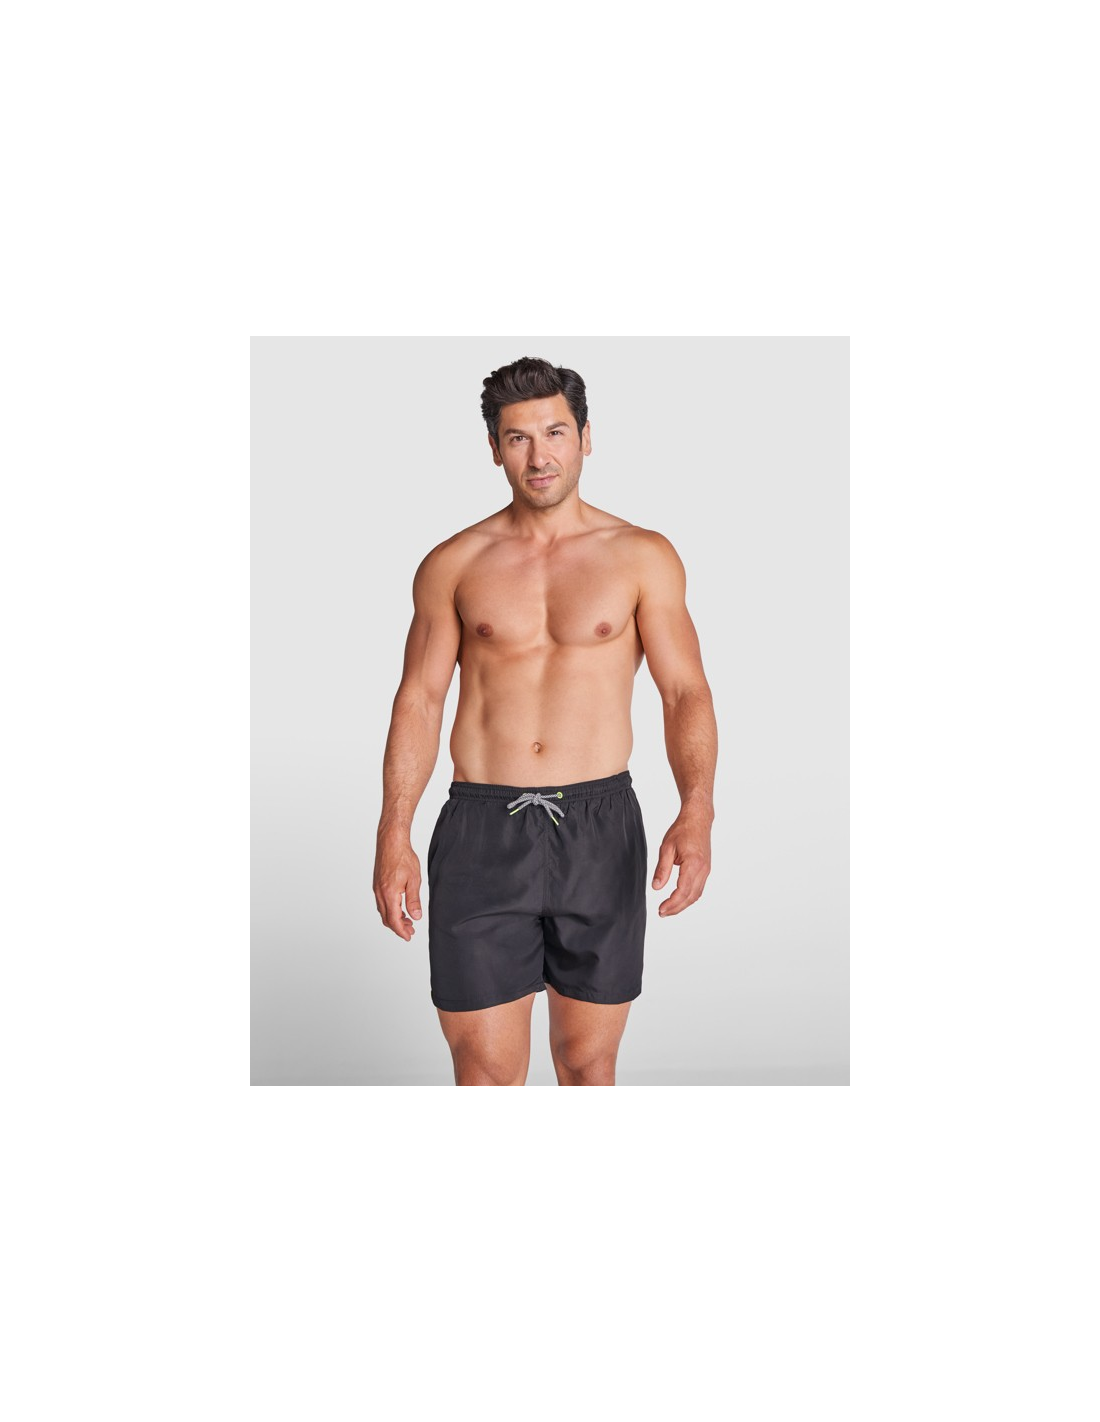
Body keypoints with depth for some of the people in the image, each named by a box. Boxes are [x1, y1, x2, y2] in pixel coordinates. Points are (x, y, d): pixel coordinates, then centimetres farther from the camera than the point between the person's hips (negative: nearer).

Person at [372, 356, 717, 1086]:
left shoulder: (643, 557, 2)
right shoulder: (453, 565, 5)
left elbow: (686, 692, -3)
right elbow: (419, 699, 5)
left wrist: (697, 812, -20)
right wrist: (394, 833, -5)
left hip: (600, 829, 0)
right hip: (481, 832, 0)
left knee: (589, 1063, 13)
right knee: (485, 1069, 3)